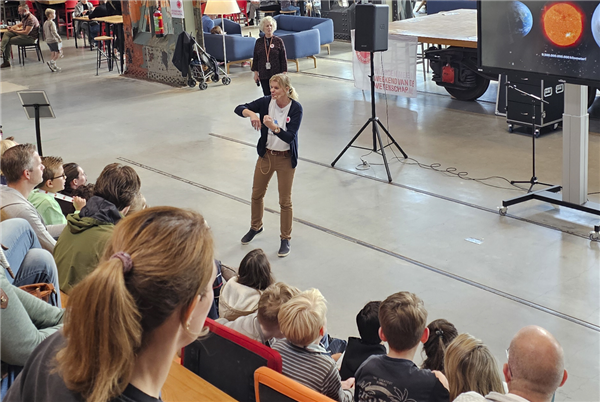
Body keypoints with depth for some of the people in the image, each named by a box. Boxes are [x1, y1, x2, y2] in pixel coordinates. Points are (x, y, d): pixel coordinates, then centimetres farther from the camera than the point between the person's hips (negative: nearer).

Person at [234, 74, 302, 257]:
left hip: (285, 159, -4)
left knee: (285, 200, 4)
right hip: (266, 155, 4)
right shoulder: (266, 102, -9)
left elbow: (290, 137, -25)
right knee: (257, 194, 18)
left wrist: (273, 127, -41)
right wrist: (251, 113, -33)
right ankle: (256, 227, 42)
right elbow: (239, 108, -13)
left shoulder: (296, 108, -18)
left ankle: (286, 239, 20)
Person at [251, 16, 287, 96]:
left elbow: (283, 58, -1)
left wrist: (284, 73, -5)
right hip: (263, 75, 3)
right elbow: (255, 59, 11)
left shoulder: (278, 41, -2)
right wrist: (255, 72, 6)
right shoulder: (258, 42, 5)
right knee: (267, 95, 4)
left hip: (276, 74, -2)